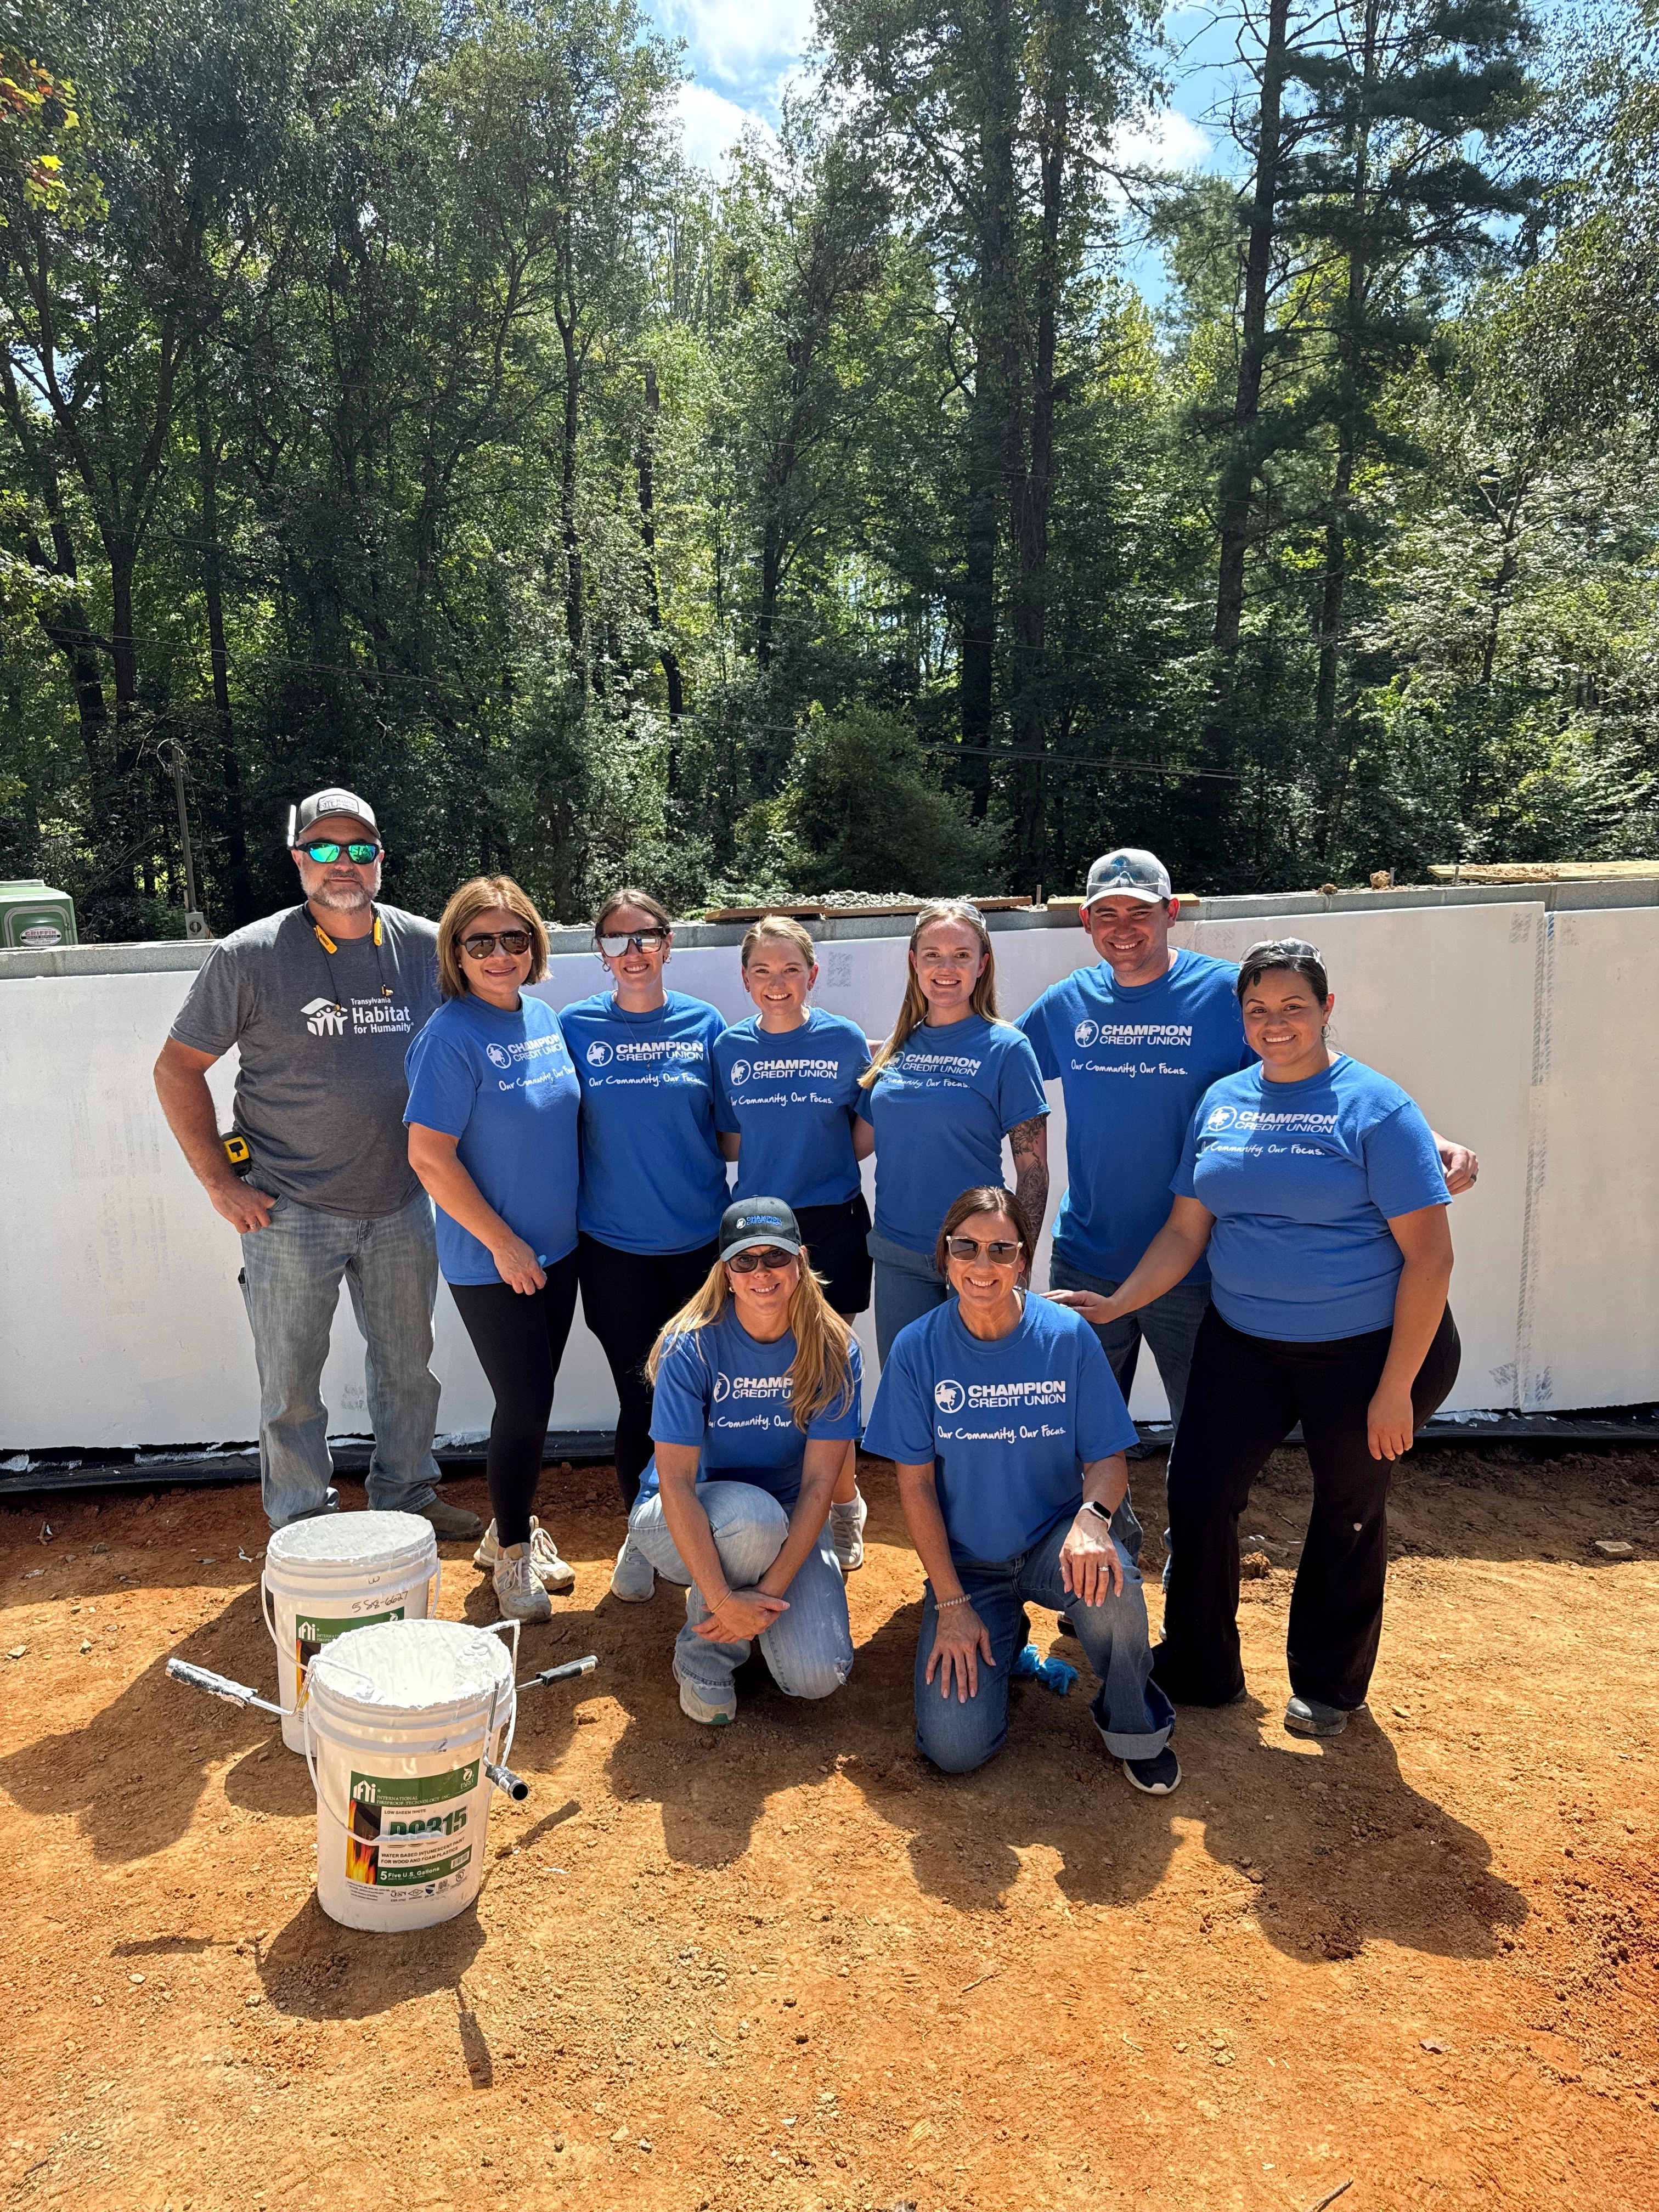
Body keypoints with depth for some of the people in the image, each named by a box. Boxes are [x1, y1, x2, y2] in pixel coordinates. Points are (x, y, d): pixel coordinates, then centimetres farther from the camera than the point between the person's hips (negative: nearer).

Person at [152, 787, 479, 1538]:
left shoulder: (424, 946, 0)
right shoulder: (249, 956, -9)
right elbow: (177, 1067, -3)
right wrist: (219, 1182, -8)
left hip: (401, 1206, 3)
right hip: (290, 1213, -3)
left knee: (409, 1363, 17)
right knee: (291, 1383, 7)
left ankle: (405, 1496, 36)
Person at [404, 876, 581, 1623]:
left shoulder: (544, 1017, 5)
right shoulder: (451, 1036, -17)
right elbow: (429, 1155, -20)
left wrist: (545, 1236, 11)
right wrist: (504, 1244, -17)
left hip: (555, 1249, 7)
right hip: (489, 1261, -7)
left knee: (535, 1396, 16)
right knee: (525, 1402, 0)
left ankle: (513, 1530, 35)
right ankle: (511, 1553, 21)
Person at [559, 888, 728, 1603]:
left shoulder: (704, 1023, 2)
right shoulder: (577, 1026, -1)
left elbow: (728, 1134, 9)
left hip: (699, 1241, 1)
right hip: (615, 1247, -1)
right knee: (641, 1396, 3)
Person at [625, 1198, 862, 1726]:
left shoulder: (833, 1350, -14)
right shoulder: (692, 1346, -20)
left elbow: (818, 1483, -16)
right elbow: (675, 1480, -24)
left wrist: (770, 1590, -24)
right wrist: (722, 1598, -30)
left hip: (787, 1525, 2)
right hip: (682, 1524, -2)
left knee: (819, 1676, -18)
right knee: (753, 1514, -37)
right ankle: (703, 1655, -8)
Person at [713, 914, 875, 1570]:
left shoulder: (845, 1040, -2)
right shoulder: (730, 1047, 4)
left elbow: (866, 1136, 3)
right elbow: (729, 1142, 11)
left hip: (832, 1224, -2)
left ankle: (843, 1507, 22)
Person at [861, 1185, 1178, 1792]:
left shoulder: (1067, 1337, -11)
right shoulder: (917, 1348, -10)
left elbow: (1107, 1459, -7)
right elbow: (916, 1483, -6)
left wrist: (1092, 1516, -31)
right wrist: (951, 1604, -10)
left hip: (1053, 1540, 0)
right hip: (964, 1560, 1)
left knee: (1108, 1583, -35)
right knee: (954, 1749, -14)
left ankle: (1133, 1724, -3)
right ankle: (1000, 1640, 19)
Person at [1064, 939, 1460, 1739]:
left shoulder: (1376, 1109, -13)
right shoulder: (1221, 1102, 3)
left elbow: (1429, 1257, -14)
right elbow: (1185, 1231, 6)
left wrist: (1395, 1389, -16)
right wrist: (1115, 1305, -7)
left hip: (1366, 1348, -4)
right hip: (1244, 1342, 4)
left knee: (1348, 1514, 12)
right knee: (1197, 1491, 5)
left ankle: (1328, 1687, 35)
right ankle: (1197, 1671, 26)